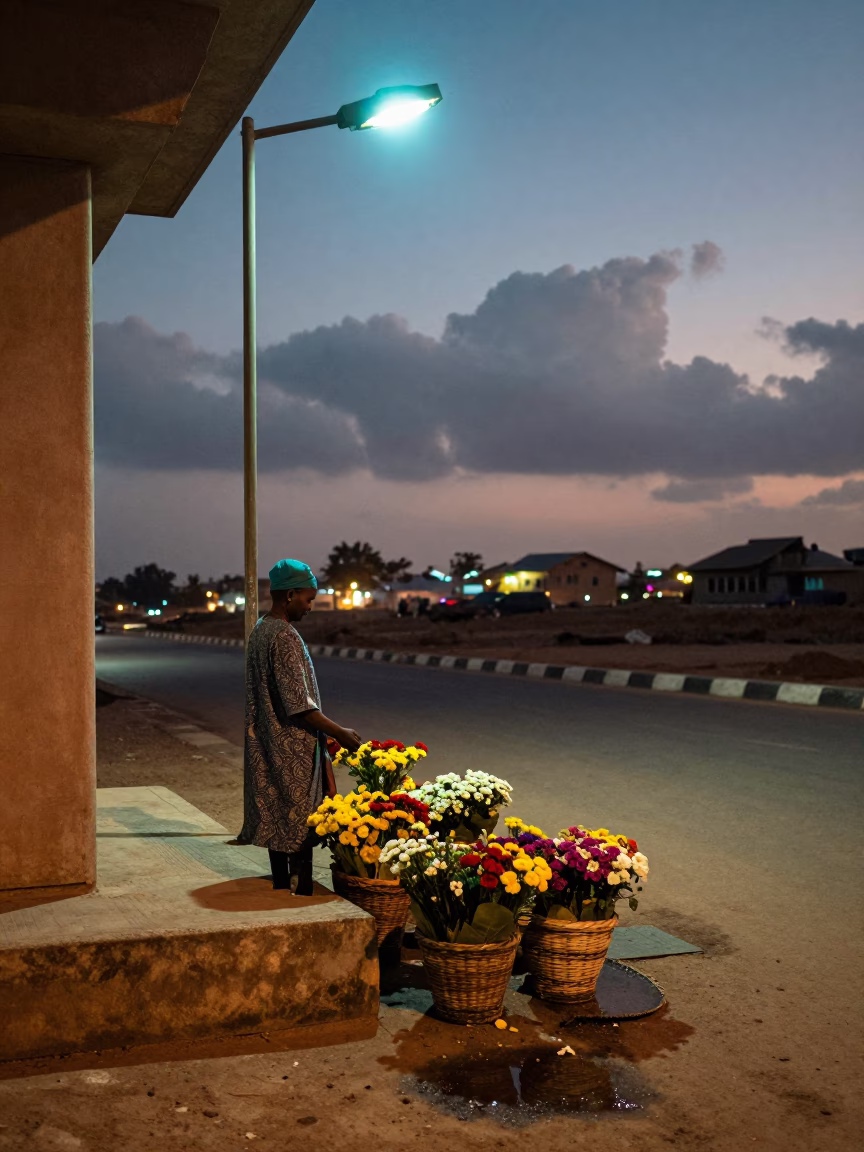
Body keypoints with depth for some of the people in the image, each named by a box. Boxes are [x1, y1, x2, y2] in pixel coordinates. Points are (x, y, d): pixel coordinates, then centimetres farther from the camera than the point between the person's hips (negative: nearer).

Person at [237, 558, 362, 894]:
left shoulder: (259, 631, 9)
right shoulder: (285, 637, -21)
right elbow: (299, 706, -22)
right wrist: (340, 733, -13)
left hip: (269, 746, 10)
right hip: (293, 749, -10)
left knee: (277, 819, 15)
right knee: (300, 826, -3)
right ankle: (301, 896, 2)